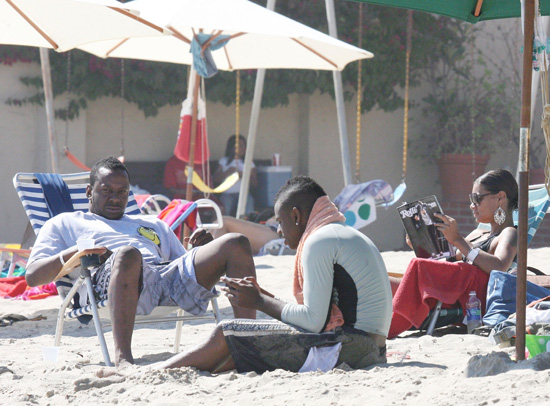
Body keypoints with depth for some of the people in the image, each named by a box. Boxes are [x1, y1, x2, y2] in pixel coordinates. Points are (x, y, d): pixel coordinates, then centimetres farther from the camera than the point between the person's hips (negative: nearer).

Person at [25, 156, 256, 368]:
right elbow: (32, 276, 14)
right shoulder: (64, 224, 29)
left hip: (169, 273, 5)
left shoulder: (152, 225, 42)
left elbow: (185, 264, 33)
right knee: (128, 253, -43)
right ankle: (123, 358, -53)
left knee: (236, 244, -15)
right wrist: (72, 253, -3)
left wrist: (200, 250, 10)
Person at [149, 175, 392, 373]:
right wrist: (266, 298, 18)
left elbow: (313, 321, -15)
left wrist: (259, 302, -1)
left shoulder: (319, 241, -9)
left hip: (349, 344, -10)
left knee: (225, 335, -3)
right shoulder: (349, 236, 23)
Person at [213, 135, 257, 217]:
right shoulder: (224, 161, 15)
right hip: (227, 194, -1)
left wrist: (243, 176, -6)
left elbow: (254, 184, 9)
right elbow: (216, 180, 8)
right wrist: (227, 172, -5)